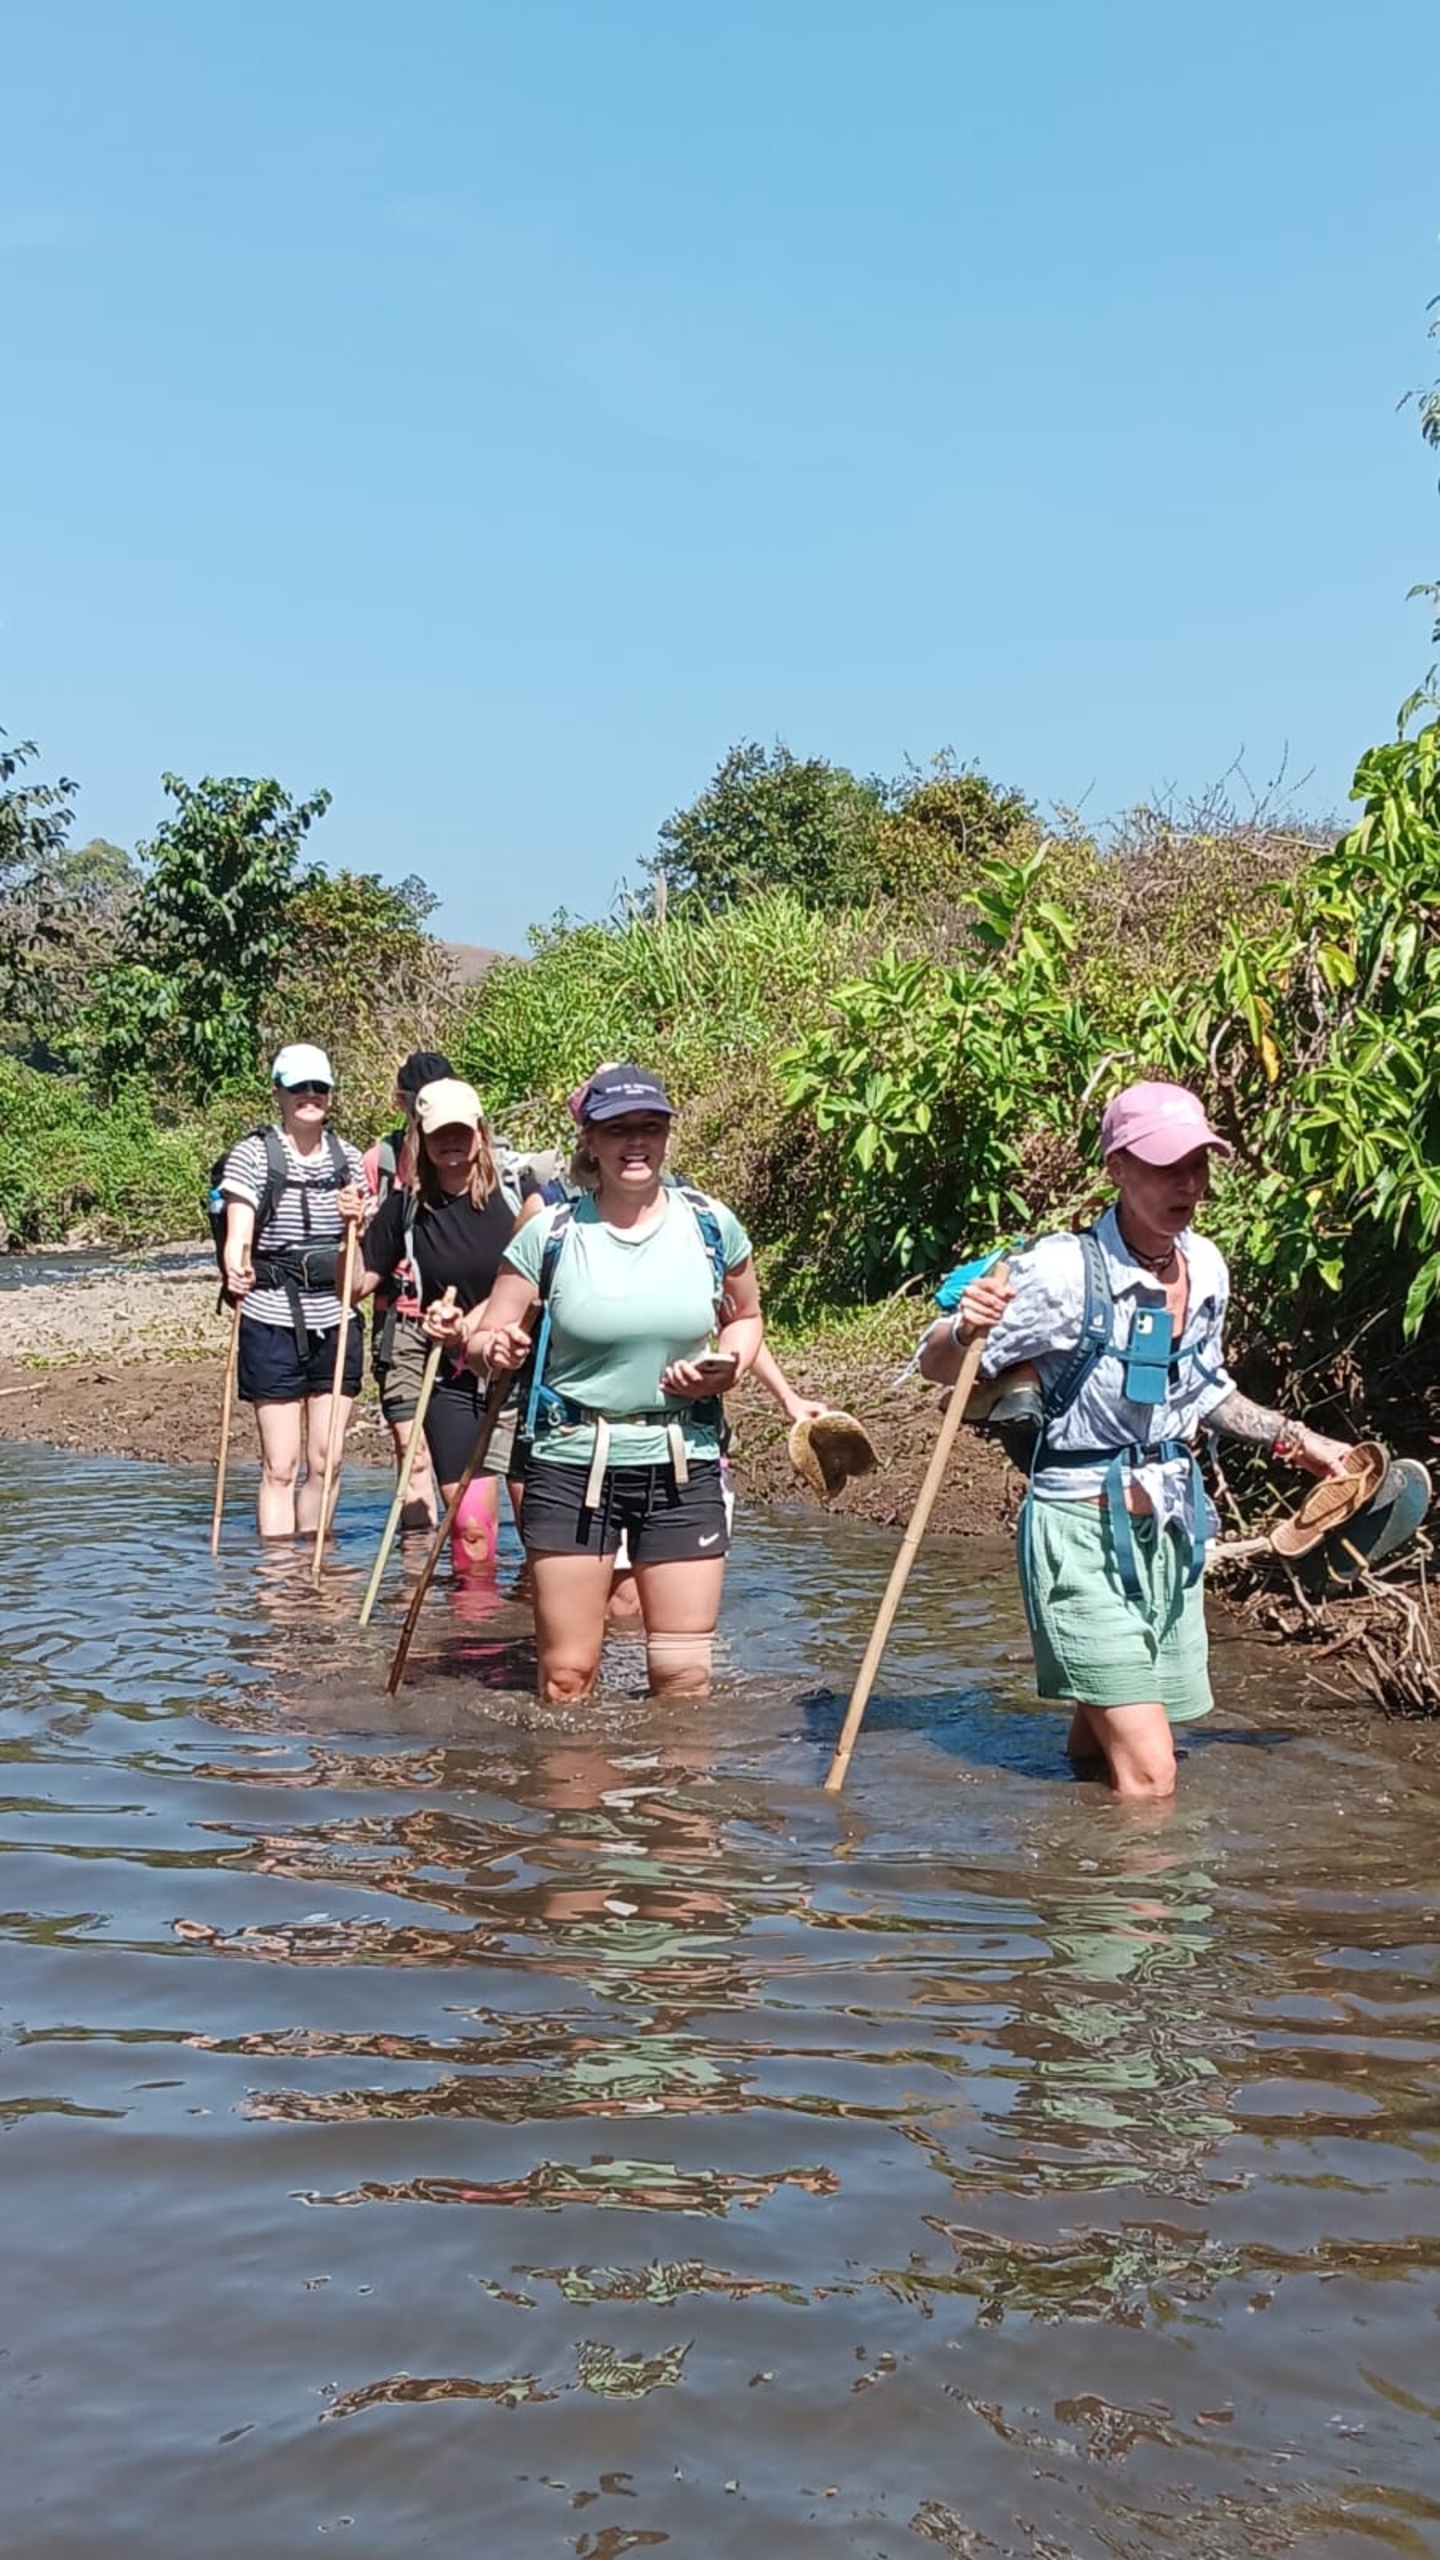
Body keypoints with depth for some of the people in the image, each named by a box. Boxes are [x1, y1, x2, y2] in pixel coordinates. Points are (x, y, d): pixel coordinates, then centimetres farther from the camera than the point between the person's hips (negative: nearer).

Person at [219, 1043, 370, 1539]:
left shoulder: (348, 1158, 11)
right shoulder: (252, 1155, -2)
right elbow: (238, 1238, -9)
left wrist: (360, 1220, -4)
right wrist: (236, 1272, -30)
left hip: (336, 1323, 4)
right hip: (272, 1324, -4)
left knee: (326, 1463, 8)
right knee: (279, 1466, -3)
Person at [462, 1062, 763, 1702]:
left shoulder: (711, 1226, 2)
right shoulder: (550, 1234, -4)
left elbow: (745, 1317, 18)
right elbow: (483, 1338, 1)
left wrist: (727, 1365, -3)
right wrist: (493, 1347, -23)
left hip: (682, 1465, 1)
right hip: (572, 1465, -1)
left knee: (685, 1676, 2)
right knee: (566, 1675, 4)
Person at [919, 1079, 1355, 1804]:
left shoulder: (1206, 1268, 2)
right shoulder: (1065, 1269, -18)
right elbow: (938, 1365, -12)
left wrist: (1299, 1441, 20)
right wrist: (965, 1330, -33)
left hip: (1168, 1527, 7)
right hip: (1083, 1531, -6)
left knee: (1100, 1750, 17)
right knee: (1149, 1778, -12)